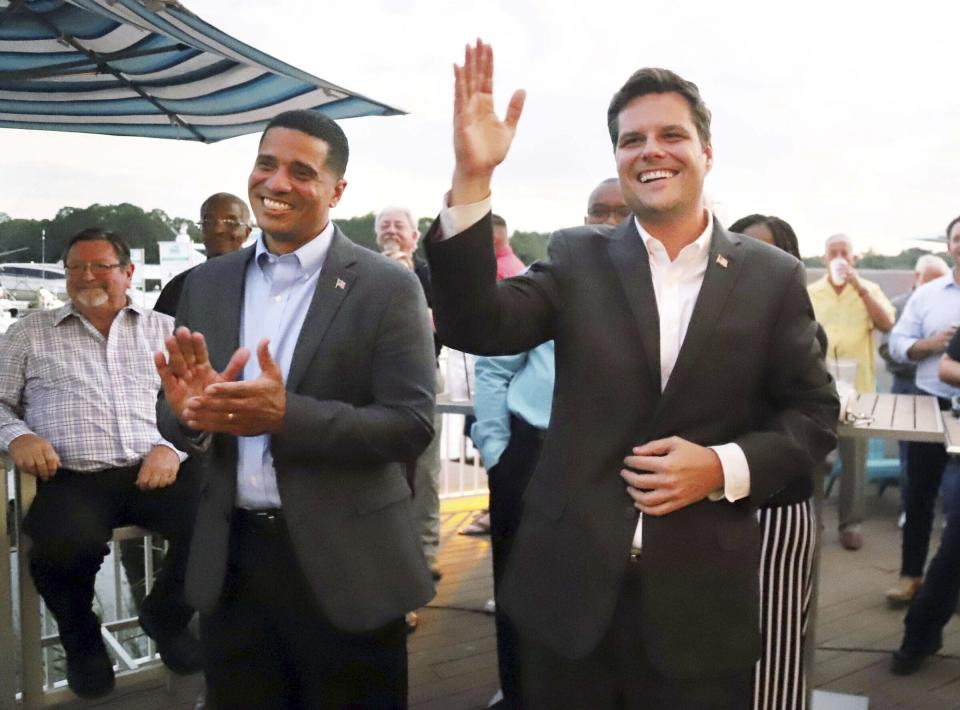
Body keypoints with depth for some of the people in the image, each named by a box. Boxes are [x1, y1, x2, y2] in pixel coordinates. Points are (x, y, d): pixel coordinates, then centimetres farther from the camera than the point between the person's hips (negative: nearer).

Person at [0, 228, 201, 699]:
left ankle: (166, 616, 6)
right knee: (64, 547, -34)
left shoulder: (165, 329, 16)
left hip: (153, 472, 1)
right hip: (71, 479, -1)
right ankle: (81, 640, 4)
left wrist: (171, 445, -9)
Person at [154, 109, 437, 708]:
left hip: (344, 565, -4)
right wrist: (190, 411, -17)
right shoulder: (207, 284, 6)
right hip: (231, 562, 4)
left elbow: (412, 426, -14)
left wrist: (287, 416, -27)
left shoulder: (388, 287, -8)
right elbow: (173, 417, 7)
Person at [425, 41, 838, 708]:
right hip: (571, 585, 1)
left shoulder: (773, 277, 0)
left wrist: (725, 467, -14)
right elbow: (474, 326, -11)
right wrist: (472, 179, -21)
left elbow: (813, 414, 4)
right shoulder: (578, 257, 1)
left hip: (701, 598, 0)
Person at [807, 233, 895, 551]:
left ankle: (850, 522, 13)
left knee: (855, 458, 3)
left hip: (857, 388, -1)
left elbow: (886, 323, -13)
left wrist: (858, 286, -18)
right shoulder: (809, 293, 6)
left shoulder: (869, 290, 4)